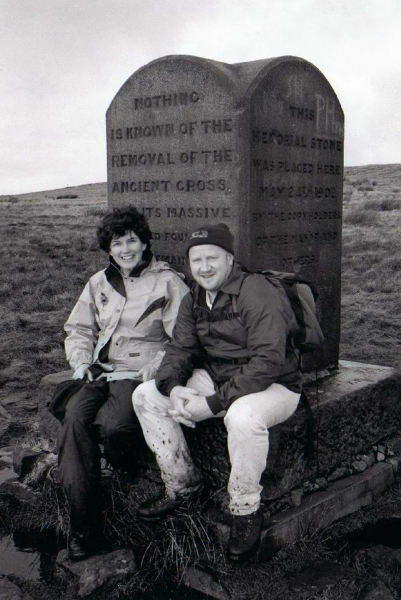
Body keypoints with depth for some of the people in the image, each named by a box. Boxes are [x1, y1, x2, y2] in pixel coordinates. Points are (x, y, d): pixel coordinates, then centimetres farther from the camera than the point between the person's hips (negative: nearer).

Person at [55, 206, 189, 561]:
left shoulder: (168, 283, 1)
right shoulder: (99, 283, 19)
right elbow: (79, 329, 22)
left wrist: (151, 371, -16)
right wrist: (82, 361, 3)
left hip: (141, 374, -5)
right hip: (101, 371, 5)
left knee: (111, 426, -33)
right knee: (74, 418, -25)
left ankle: (127, 467, 4)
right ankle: (83, 524, -21)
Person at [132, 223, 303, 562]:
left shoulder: (259, 294, -19)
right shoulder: (194, 300, 7)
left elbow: (267, 362, -26)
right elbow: (179, 348, 3)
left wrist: (212, 403, -28)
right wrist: (173, 388, -21)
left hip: (272, 385, -7)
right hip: (215, 377, 8)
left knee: (243, 416, -41)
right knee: (146, 395, -4)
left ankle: (245, 510, -15)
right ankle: (181, 484, 7)